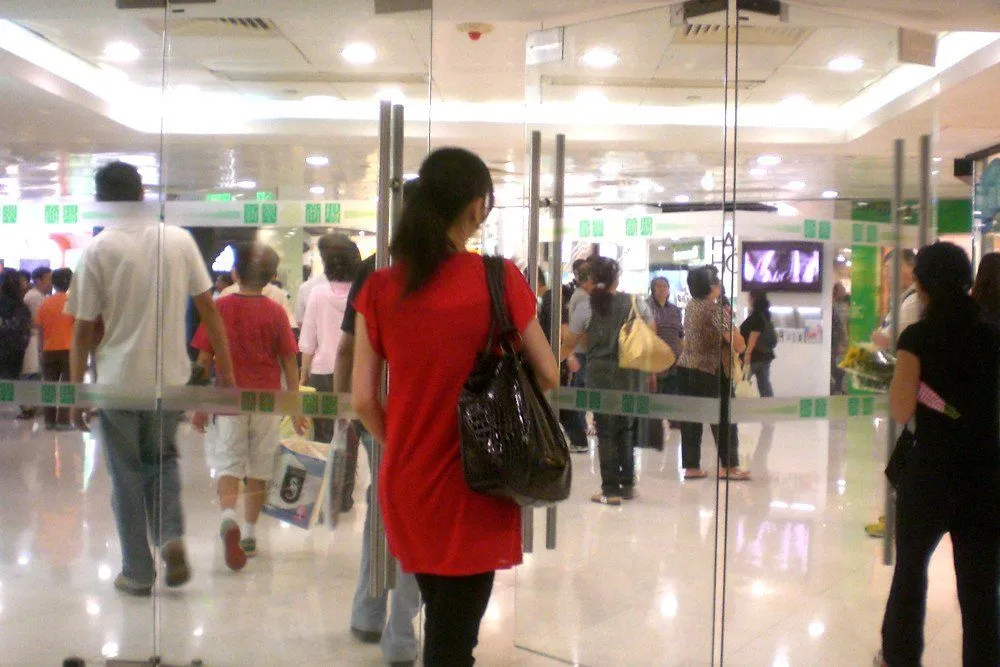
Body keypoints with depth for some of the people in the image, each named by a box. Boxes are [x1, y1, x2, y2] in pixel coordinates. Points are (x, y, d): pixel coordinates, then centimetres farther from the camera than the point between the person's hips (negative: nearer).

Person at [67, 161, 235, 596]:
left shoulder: (99, 249, -8)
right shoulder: (179, 240, 0)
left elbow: (84, 329, -6)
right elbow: (207, 307, 2)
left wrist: (75, 390, 2)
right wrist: (225, 365, 8)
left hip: (118, 381, -2)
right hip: (170, 378, 3)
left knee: (127, 478, 10)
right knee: (162, 460, 22)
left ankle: (138, 573, 16)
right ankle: (171, 535, 0)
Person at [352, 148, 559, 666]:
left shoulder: (380, 287, -4)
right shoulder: (499, 279, -11)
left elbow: (363, 398, -2)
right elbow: (548, 376, -2)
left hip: (405, 483, 4)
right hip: (472, 485, -3)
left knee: (439, 617, 25)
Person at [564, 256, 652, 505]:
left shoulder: (585, 308, -6)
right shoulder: (635, 302, 0)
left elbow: (569, 342, 2)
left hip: (600, 374, -3)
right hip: (630, 374, 3)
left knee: (606, 431, 3)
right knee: (626, 428, 17)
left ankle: (611, 491, 4)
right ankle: (627, 484, 22)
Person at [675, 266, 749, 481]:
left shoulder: (690, 307, 8)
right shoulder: (716, 311, -15)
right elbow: (739, 346, -16)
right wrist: (731, 323, 0)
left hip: (685, 367, 7)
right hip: (710, 372, -7)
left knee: (691, 417, 9)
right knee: (723, 418, 5)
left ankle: (691, 466, 12)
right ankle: (729, 466, 12)